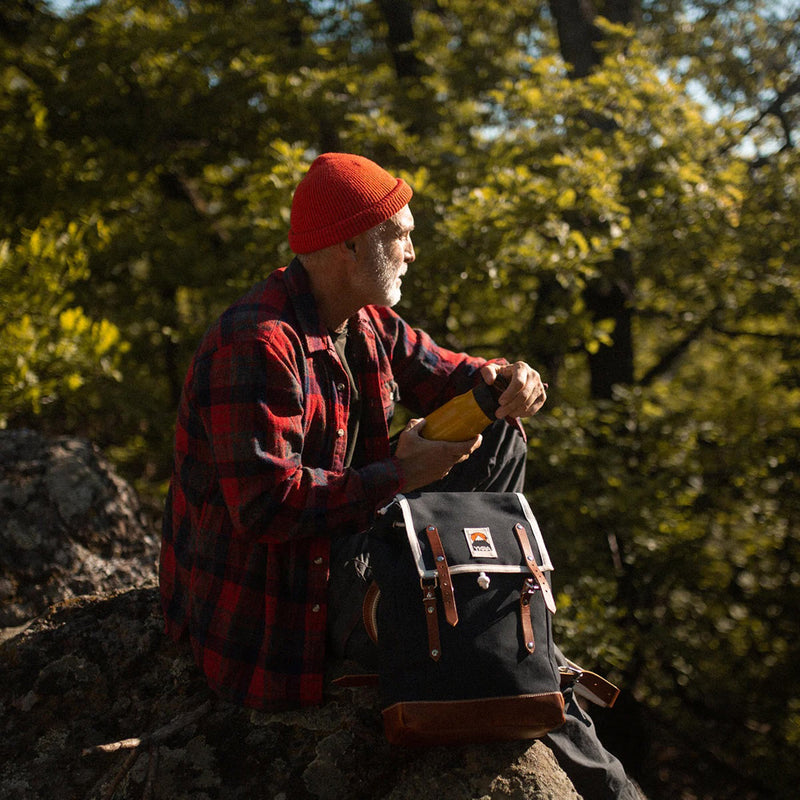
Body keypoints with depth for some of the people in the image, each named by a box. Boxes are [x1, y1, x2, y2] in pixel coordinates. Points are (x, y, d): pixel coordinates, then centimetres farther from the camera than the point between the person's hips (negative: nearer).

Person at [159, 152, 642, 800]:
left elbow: (440, 374, 13)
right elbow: (267, 504, -33)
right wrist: (399, 475, -27)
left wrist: (503, 382, -12)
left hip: (345, 530, 9)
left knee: (497, 441, 4)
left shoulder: (368, 323, 2)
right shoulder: (256, 345, -28)